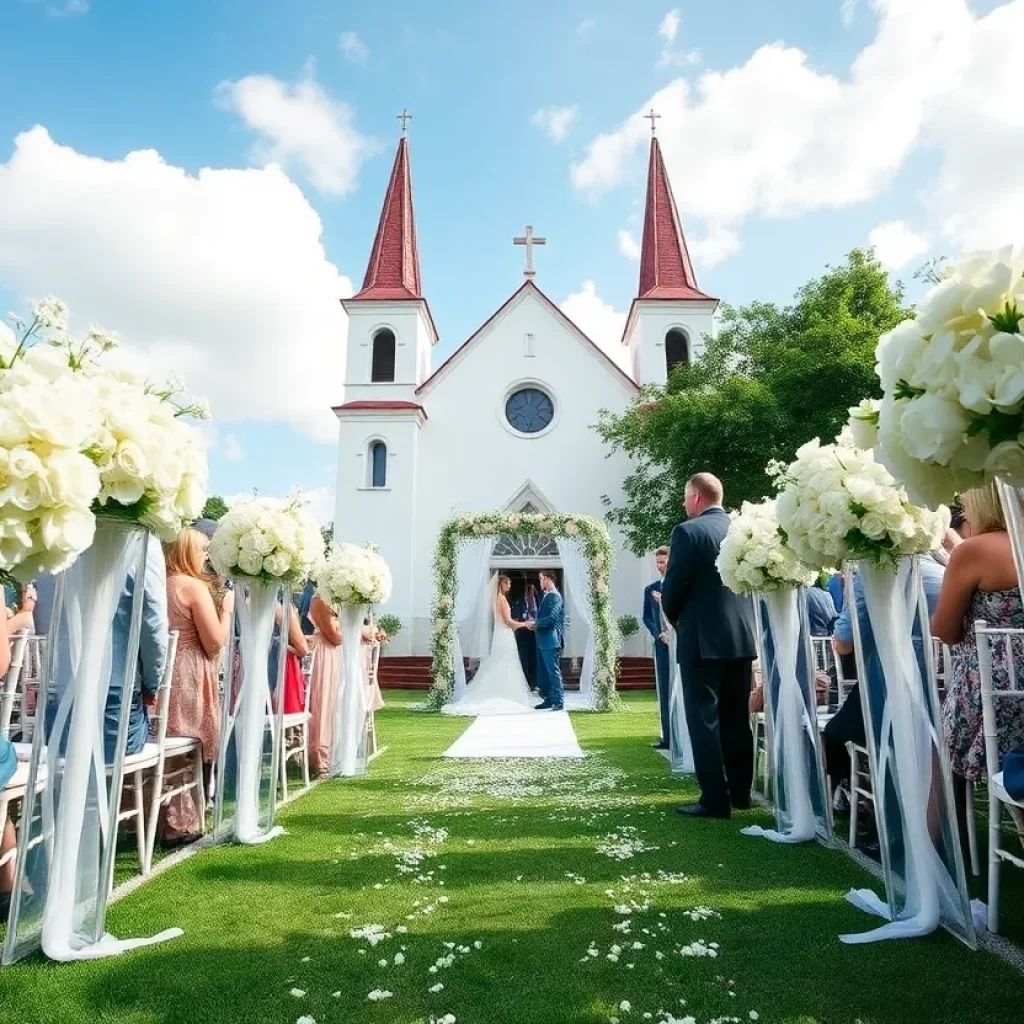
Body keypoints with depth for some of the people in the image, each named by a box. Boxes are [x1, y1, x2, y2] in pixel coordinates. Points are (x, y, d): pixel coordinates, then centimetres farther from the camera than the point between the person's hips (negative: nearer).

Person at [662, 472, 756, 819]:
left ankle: (715, 799, 4)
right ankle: (740, 791, 26)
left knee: (704, 720, 1)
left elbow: (672, 589, -12)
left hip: (702, 638, -7)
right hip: (742, 636, 7)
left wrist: (676, 620, 7)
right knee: (737, 718, 15)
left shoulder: (688, 531, -12)